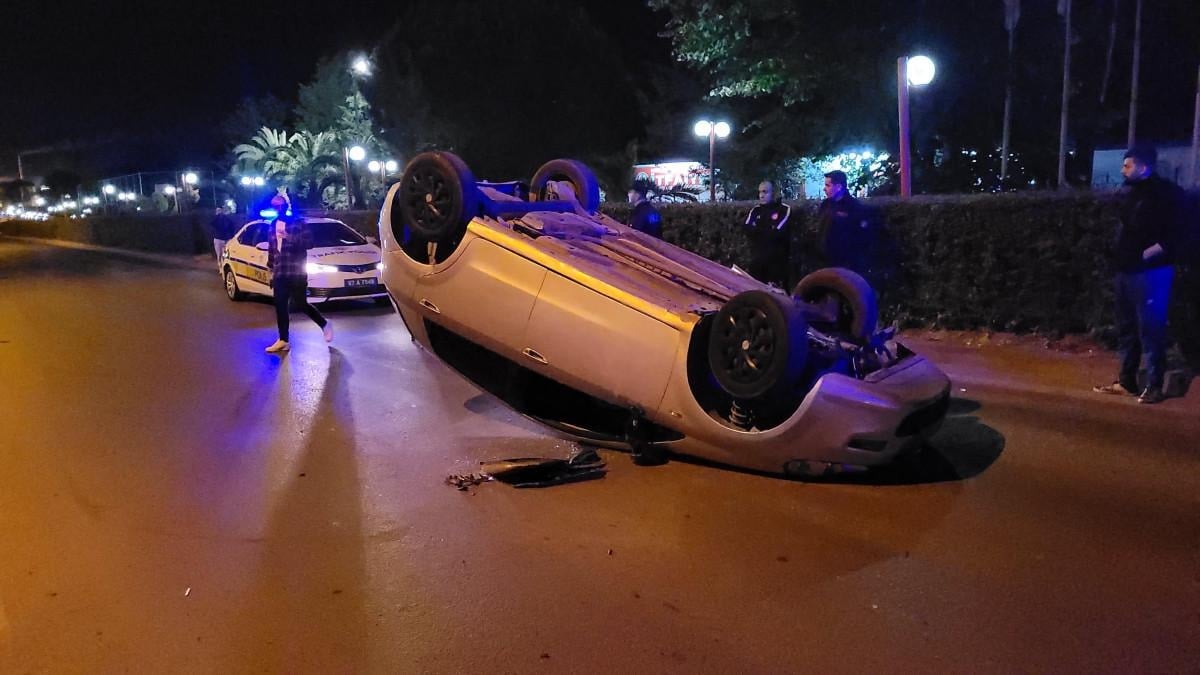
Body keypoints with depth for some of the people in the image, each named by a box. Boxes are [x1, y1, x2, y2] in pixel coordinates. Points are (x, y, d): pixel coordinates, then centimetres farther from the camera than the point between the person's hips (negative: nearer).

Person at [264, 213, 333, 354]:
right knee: (280, 307, 4)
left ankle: (324, 324, 22)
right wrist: (271, 269, 20)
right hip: (279, 274, 6)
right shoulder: (274, 225, 13)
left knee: (301, 304, -1)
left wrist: (288, 236, -26)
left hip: (296, 274, -6)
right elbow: (271, 250, 20)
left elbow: (307, 243, -16)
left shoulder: (298, 223, -5)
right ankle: (283, 340, 11)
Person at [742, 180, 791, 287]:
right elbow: (748, 230, -3)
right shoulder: (755, 210, 13)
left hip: (777, 261, -4)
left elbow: (776, 233, -14)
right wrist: (768, 230, -12)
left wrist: (757, 229, -4)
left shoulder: (784, 209, -3)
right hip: (757, 260, 4)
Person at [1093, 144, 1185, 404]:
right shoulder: (1134, 192, 16)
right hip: (1126, 271, 8)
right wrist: (1120, 259, 10)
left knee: (1150, 330, -6)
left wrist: (1146, 254, -18)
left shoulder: (1167, 192, -7)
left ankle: (1154, 386, 0)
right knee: (1126, 328, 11)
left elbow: (1173, 235, -12)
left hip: (1150, 272, -8)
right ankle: (1126, 382, 19)